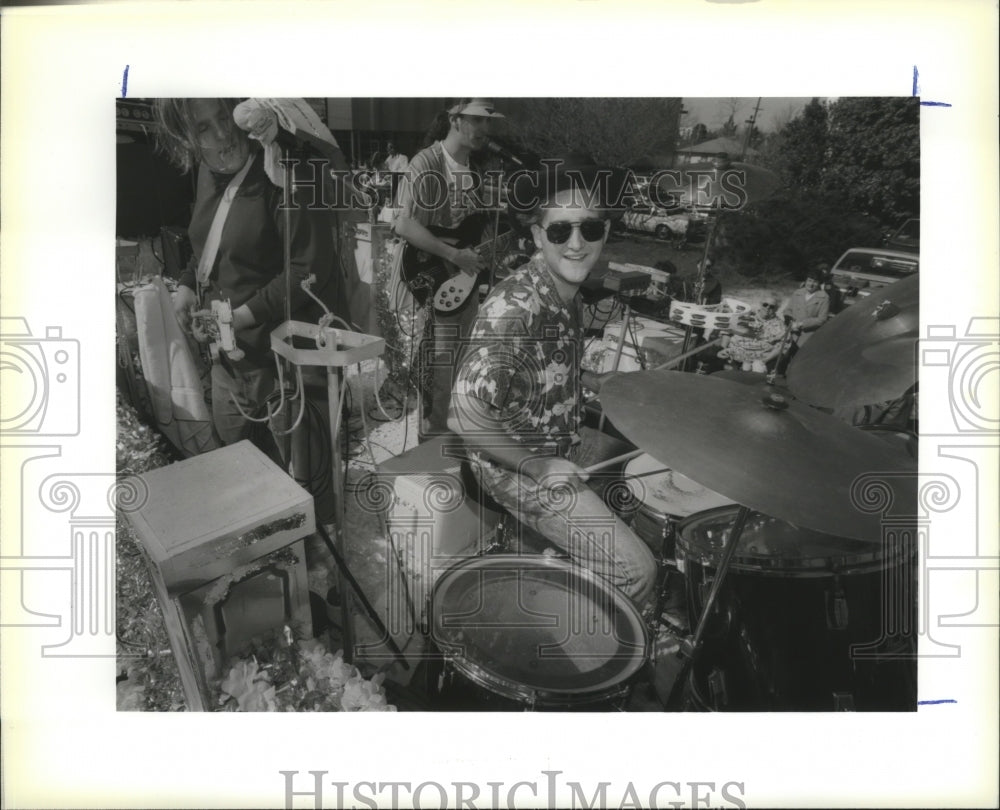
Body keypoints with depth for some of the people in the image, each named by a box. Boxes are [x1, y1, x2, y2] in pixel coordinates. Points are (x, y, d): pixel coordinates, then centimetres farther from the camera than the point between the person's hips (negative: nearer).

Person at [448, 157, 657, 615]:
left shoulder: (568, 293, -1)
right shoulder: (513, 307, -29)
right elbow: (464, 416, -34)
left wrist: (576, 440, 6)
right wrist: (538, 467, -23)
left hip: (559, 450, 9)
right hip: (518, 469, -9)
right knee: (636, 573, -10)